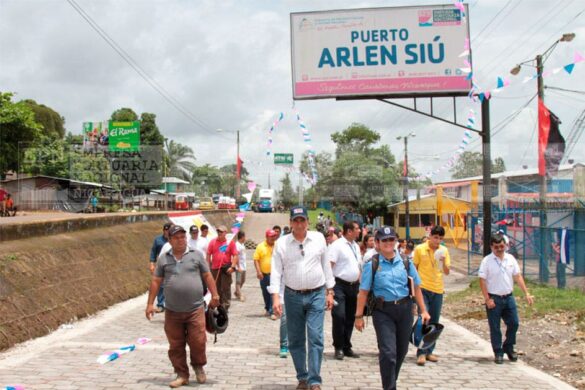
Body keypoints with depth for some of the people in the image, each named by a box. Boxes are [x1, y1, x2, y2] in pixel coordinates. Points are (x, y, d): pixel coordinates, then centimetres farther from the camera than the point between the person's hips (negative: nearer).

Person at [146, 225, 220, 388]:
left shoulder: (196, 255, 4)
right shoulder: (164, 259, 7)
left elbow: (207, 276, 6)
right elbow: (156, 281, 7)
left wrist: (214, 295, 1)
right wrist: (150, 304, 4)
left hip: (195, 309, -2)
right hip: (172, 312, 2)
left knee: (198, 341, -3)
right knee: (176, 346, 7)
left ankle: (199, 367, 24)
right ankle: (182, 375, 21)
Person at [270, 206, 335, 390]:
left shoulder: (318, 238, 1)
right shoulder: (282, 243, -2)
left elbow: (326, 265, 7)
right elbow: (276, 271, -5)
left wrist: (330, 292, 7)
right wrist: (275, 297, -13)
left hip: (316, 295, -1)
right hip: (293, 296, 1)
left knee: (315, 338, -7)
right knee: (295, 340, 10)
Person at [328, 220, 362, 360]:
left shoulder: (356, 246, 15)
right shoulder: (337, 245, -10)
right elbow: (329, 266, -16)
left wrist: (360, 285, 17)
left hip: (354, 286, 8)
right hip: (340, 285, -8)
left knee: (350, 318, 12)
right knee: (339, 316, -12)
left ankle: (347, 347, 22)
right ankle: (338, 348, 3)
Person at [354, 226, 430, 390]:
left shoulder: (405, 262, 5)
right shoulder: (372, 265, -4)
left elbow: (416, 287, 11)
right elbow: (363, 292, -4)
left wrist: (423, 310, 8)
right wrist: (359, 316, -5)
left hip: (404, 309, 4)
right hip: (383, 311, -4)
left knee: (401, 351, 16)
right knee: (388, 352, -11)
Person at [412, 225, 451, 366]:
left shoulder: (444, 250, 4)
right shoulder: (420, 249, -4)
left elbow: (447, 272, 4)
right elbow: (414, 269, 3)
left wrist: (443, 261, -16)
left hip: (438, 290, 4)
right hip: (423, 288, -4)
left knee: (434, 322, 10)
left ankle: (429, 351, 20)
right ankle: (421, 353, -6)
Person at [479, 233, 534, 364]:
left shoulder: (510, 259, 4)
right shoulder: (487, 261, -10)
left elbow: (518, 276, 7)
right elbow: (482, 280, -10)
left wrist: (526, 293, 0)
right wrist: (487, 299, -15)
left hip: (508, 297, 4)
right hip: (494, 299, -4)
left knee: (514, 323, 7)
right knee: (495, 328, 3)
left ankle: (508, 348, 27)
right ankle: (498, 353, 15)